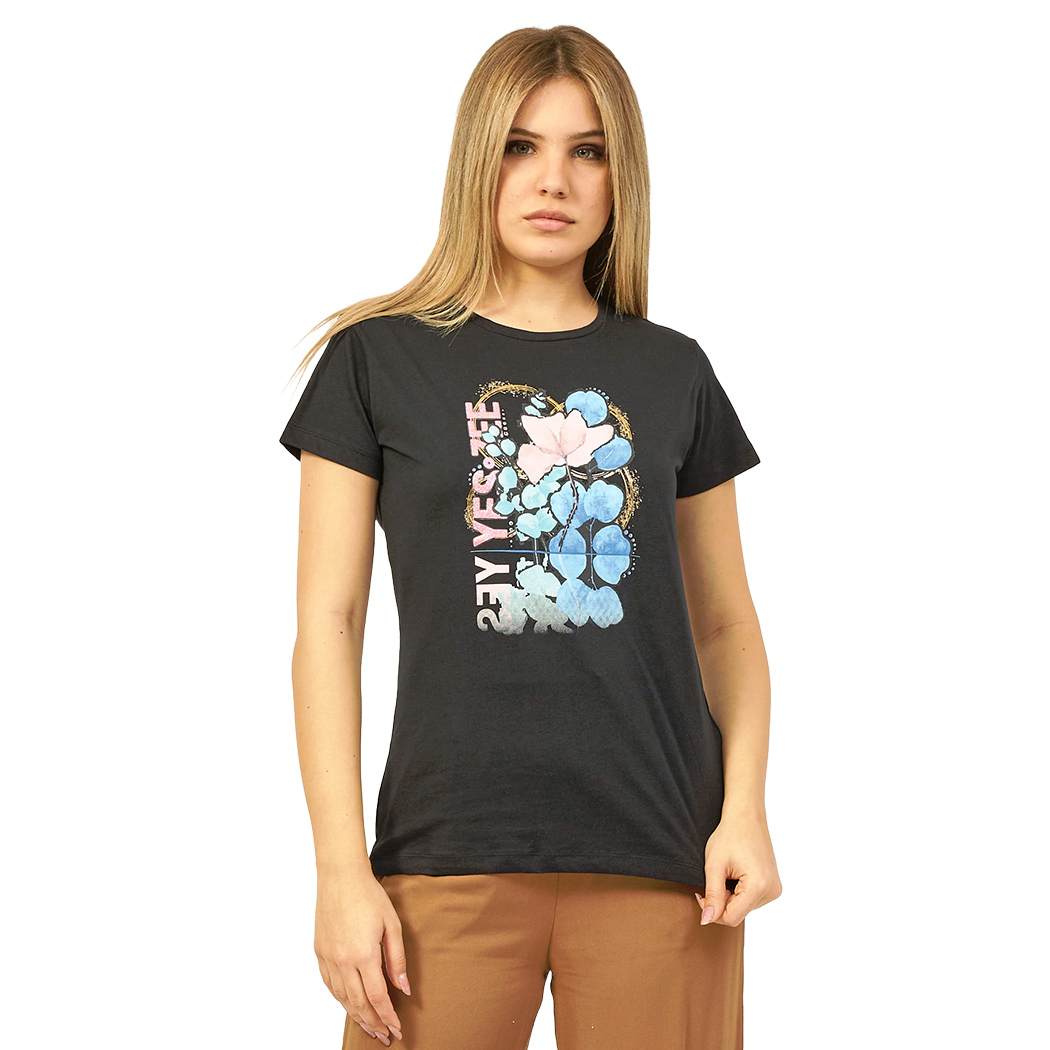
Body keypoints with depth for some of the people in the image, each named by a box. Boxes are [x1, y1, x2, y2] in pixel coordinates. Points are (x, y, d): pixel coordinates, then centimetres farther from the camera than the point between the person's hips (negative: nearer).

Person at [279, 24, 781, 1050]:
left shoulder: (673, 373, 10)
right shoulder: (381, 359, 4)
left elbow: (727, 623, 12)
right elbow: (327, 621, 0)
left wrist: (745, 807, -3)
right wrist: (341, 869, -6)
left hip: (661, 857, 2)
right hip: (450, 857, -1)